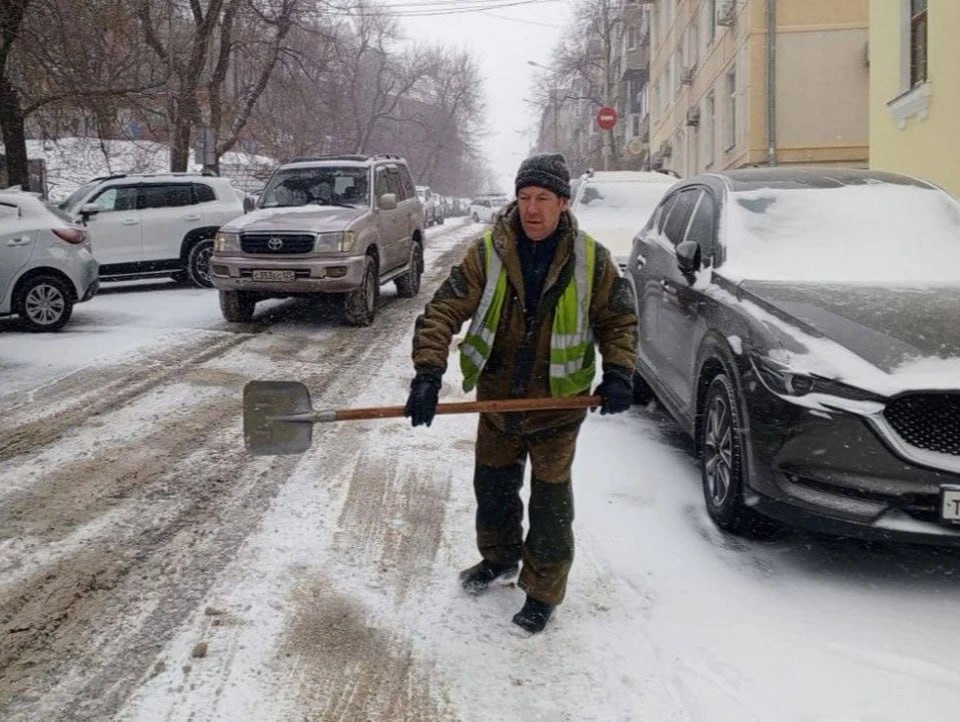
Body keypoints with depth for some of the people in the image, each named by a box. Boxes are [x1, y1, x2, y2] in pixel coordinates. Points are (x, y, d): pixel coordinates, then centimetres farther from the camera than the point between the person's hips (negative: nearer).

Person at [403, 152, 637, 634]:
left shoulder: (590, 260, -10)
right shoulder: (486, 253, -12)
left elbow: (619, 319, 1)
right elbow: (443, 312, -16)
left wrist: (618, 373, -15)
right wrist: (428, 374, -28)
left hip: (558, 402, -2)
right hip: (497, 396, 2)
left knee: (550, 500, 3)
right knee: (493, 484, 19)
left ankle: (543, 590, 20)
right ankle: (500, 557, 45)